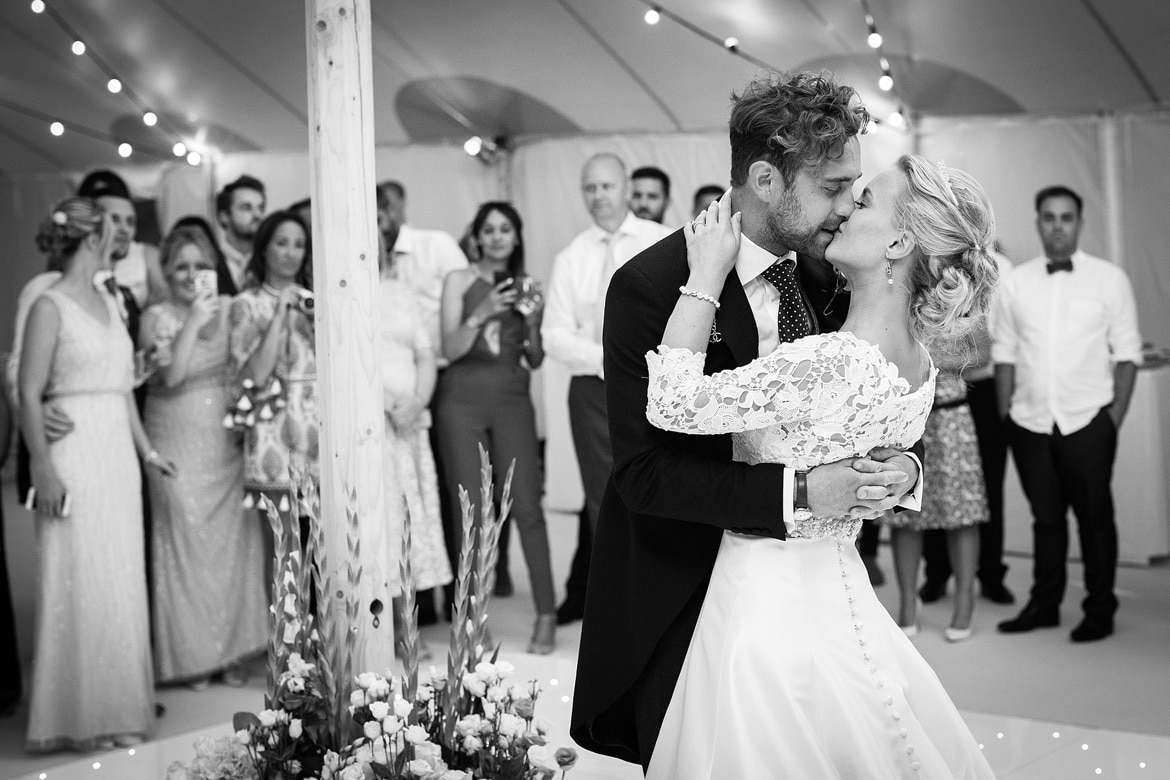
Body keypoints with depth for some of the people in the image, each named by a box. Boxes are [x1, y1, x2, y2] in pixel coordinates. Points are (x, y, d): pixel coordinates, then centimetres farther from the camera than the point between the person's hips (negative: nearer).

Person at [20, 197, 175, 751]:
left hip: (117, 450, 7)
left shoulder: (107, 301, 12)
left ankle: (118, 703, 19)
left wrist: (143, 448, 16)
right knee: (80, 582, -3)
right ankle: (81, 714, 6)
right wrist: (43, 467, -18)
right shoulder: (50, 306, -10)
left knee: (121, 578, 9)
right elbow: (29, 393, -13)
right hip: (75, 451, -7)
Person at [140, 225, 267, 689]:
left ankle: (231, 651, 15)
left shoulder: (228, 309, 6)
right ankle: (192, 655, 9)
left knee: (232, 542, 4)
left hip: (226, 446, 3)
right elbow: (170, 375, -16)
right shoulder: (157, 317, -2)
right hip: (177, 447, -3)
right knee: (187, 542, -2)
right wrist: (193, 323, -17)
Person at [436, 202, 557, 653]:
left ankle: (546, 616, -1)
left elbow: (535, 360, 12)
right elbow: (450, 348, -4)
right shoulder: (459, 281, 5)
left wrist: (533, 320, -6)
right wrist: (481, 314, -18)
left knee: (527, 507, -6)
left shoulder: (527, 286, 11)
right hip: (463, 400, -1)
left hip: (512, 400, 1)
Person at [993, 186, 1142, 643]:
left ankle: (1099, 611, 14)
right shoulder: (1016, 283, 7)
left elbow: (1127, 354, 0)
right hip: (1030, 422, 2)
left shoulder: (1109, 279, 1)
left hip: (1088, 421, -2)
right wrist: (1005, 415, 2)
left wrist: (1116, 417, -6)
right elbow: (1004, 354, 8)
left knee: (1094, 517, 4)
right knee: (1045, 516, 11)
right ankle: (1044, 604, 21)